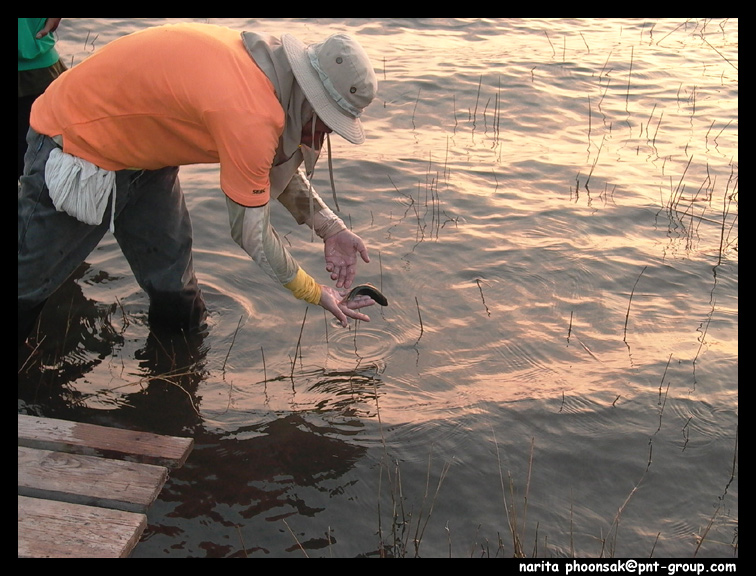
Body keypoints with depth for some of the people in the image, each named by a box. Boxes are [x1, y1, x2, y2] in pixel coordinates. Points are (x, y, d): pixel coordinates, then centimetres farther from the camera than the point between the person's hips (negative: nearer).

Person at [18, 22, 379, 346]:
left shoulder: (272, 68, -10)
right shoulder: (249, 117, -35)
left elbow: (281, 166, 6)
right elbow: (250, 232, -25)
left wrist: (331, 229, -4)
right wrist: (315, 294, -13)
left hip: (139, 142, 8)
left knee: (172, 282, 11)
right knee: (30, 279, 10)